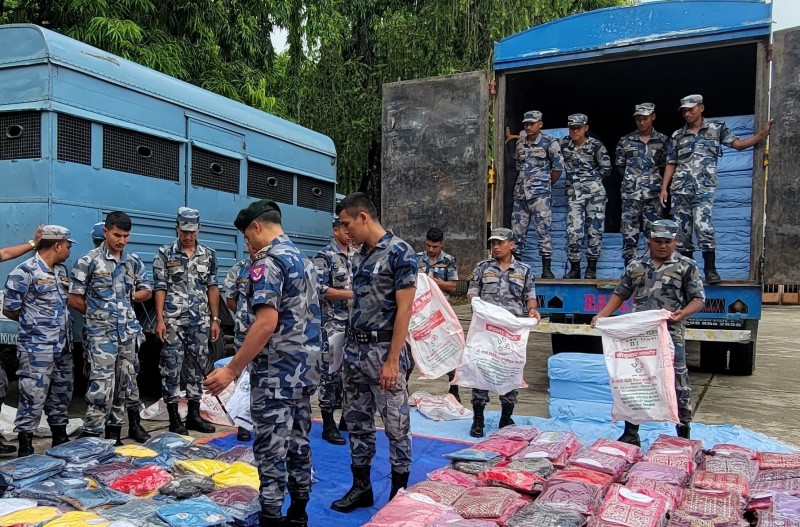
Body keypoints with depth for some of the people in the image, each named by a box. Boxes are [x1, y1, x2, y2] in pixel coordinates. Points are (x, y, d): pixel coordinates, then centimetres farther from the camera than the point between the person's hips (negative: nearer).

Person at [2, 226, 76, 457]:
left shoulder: (61, 270, 11)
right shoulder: (25, 271, -13)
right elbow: (9, 310, -9)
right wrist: (34, 322, 4)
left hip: (63, 346, 8)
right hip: (37, 349, -8)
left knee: (62, 395, 17)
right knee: (33, 399, -3)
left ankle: (60, 438, 30)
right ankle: (25, 448, 7)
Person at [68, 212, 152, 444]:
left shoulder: (134, 262, 8)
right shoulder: (88, 261, -6)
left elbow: (147, 291, 17)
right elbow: (74, 299, -4)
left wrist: (127, 298, 1)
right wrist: (98, 313, 5)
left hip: (128, 331, 5)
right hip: (101, 333, -5)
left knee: (125, 383, 11)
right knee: (102, 385, -10)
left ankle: (114, 431, 23)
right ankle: (91, 435, -1)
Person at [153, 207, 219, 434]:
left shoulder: (209, 254, 7)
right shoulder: (165, 253, -1)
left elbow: (212, 288, 9)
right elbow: (160, 288, -3)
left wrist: (215, 319, 5)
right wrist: (159, 319, -11)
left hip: (200, 321, 3)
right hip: (173, 320, -3)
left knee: (198, 366, 8)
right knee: (172, 367, -1)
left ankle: (194, 415, 18)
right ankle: (174, 419, 8)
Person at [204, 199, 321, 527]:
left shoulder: (267, 262, -15)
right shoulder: (303, 259, 14)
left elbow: (267, 322, -24)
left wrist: (232, 369, -22)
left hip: (276, 373, -9)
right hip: (305, 370, 9)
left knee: (272, 450, 0)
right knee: (298, 443, 16)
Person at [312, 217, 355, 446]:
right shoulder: (324, 256, -8)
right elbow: (320, 290, -16)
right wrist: (352, 294, -18)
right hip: (332, 324, -7)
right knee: (331, 371, -3)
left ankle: (348, 416, 25)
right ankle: (328, 425, 4)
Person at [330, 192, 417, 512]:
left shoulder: (399, 252, -12)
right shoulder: (362, 254, 12)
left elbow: (403, 309, -16)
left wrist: (392, 360, -19)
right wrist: (349, 348, 13)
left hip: (383, 350, -8)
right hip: (354, 348, 8)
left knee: (396, 424, 4)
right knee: (357, 422, 14)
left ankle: (400, 491, 18)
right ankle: (361, 487, 27)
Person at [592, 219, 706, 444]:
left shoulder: (687, 266, 1)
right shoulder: (635, 266, 11)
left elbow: (698, 299, -1)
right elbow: (620, 294, 15)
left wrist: (683, 312, -21)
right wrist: (602, 315, 3)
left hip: (671, 335, -3)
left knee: (678, 383, 3)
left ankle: (684, 435, 18)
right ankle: (630, 433, 21)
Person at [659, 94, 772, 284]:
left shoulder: (716, 128, 10)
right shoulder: (677, 135, 14)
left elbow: (738, 144, 4)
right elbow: (671, 164, 14)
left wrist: (760, 135, -10)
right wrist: (664, 188, 7)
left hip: (704, 188, -3)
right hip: (680, 188, 3)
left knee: (703, 225, -17)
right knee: (682, 228, 3)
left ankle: (710, 269, -7)